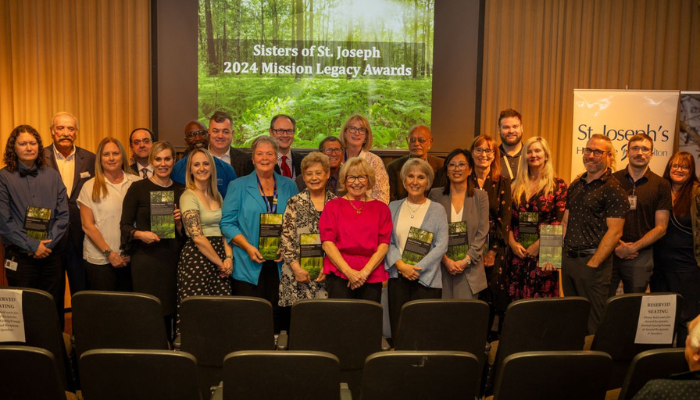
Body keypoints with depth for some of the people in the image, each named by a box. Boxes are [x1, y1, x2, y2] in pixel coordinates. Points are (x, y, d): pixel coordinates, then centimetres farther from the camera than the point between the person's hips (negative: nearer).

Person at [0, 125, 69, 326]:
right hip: (19, 256, -2)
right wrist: (32, 245, -11)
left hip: (51, 254, 2)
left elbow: (63, 215, 4)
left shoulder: (52, 176, 7)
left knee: (54, 309, 8)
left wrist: (48, 243, -7)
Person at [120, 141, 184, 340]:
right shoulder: (138, 188, 0)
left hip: (172, 258, 3)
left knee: (170, 312, 4)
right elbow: (125, 225, 0)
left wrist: (178, 223, -7)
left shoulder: (181, 191, 10)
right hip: (146, 258, -3)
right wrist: (140, 234, -18)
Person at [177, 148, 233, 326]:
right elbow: (198, 238, -13)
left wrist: (228, 258, -3)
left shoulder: (217, 196, 14)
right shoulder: (189, 196, -7)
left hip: (220, 260, 6)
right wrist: (219, 262, -8)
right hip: (196, 258, -6)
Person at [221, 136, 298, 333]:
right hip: (248, 266, -1)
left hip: (281, 265, 2)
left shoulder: (289, 186, 12)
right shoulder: (238, 186, 7)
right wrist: (248, 247, -11)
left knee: (279, 318, 2)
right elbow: (227, 223, 1)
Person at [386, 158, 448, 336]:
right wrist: (401, 265, -11)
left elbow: (441, 245, -4)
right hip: (397, 277, 2)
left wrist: (417, 268, -12)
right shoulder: (393, 207, 11)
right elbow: (387, 241, 4)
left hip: (426, 279, -2)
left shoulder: (437, 209, 4)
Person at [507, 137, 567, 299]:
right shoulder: (517, 185, 12)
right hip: (518, 253, 4)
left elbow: (558, 220, -6)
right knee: (517, 301, 6)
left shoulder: (558, 185, 0)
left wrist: (538, 245, -13)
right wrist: (512, 243, -4)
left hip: (543, 253, -3)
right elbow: (508, 218, 10)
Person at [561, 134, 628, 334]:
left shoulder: (613, 189, -10)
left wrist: (592, 264, -16)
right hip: (568, 258, 7)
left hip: (592, 260, -7)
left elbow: (614, 232, -14)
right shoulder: (576, 185, 12)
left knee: (593, 321, 1)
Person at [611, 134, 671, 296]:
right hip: (609, 252, 0)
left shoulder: (661, 185, 4)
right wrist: (615, 245, -9)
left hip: (640, 256, 0)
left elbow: (661, 227, 1)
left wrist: (633, 247, -9)